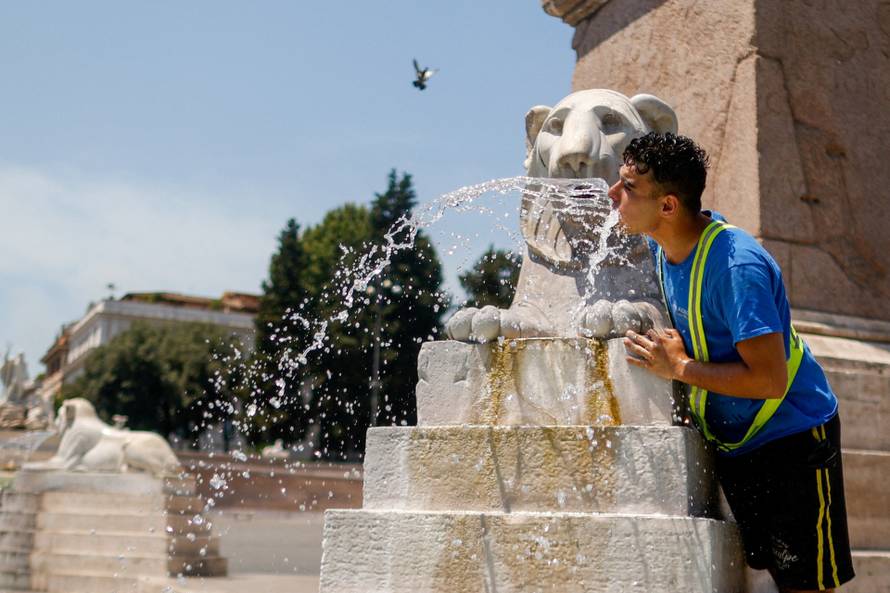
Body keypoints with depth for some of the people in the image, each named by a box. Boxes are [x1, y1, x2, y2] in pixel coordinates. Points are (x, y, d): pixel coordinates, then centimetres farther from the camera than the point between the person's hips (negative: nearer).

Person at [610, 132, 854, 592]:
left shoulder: (738, 266, -29)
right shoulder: (663, 245, -3)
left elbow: (769, 381, -31)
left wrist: (679, 368, -23)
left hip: (791, 438, -8)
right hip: (729, 441, 8)